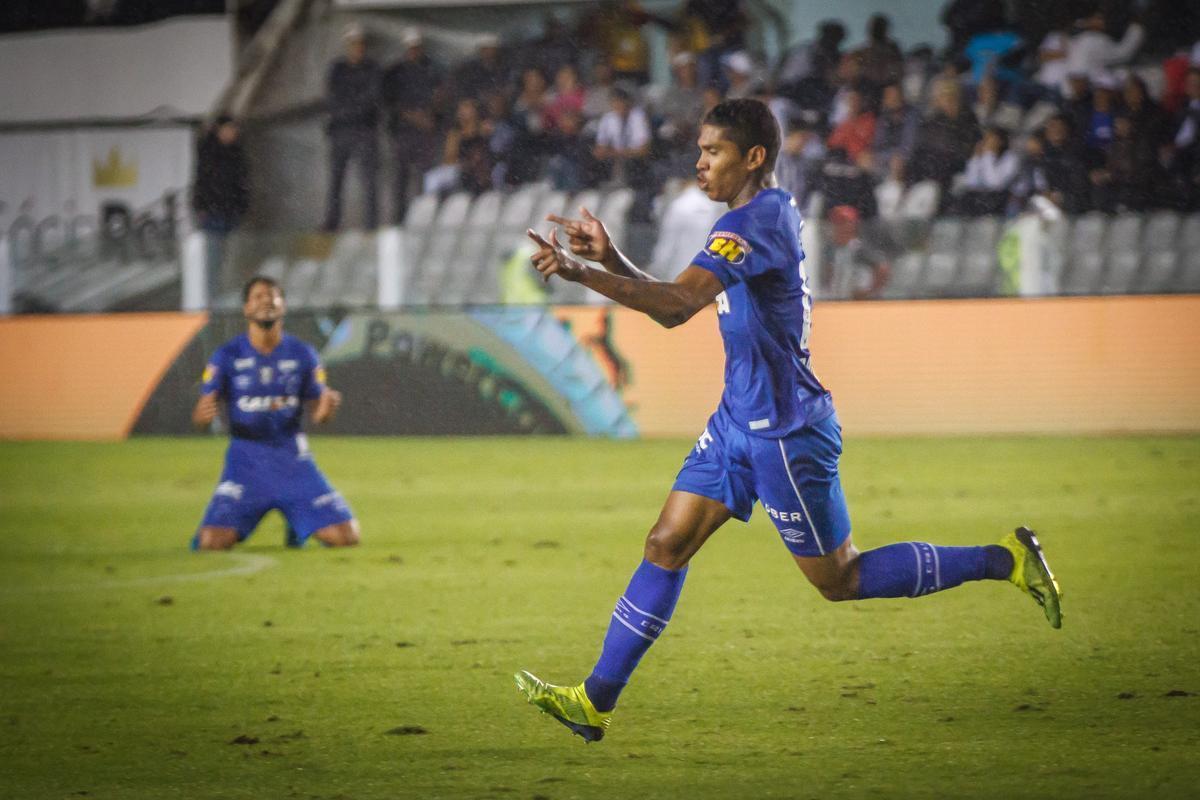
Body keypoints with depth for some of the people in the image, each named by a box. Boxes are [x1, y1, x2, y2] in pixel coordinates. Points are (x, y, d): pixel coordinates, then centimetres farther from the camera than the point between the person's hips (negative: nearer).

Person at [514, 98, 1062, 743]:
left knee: (840, 581, 1)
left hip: (785, 430, -10)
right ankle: (596, 702, 5)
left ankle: (1004, 559, 10)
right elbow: (674, 305, 13)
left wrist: (578, 271, -31)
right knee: (666, 546, 4)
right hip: (741, 419, 10)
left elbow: (676, 305, -31)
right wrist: (610, 260, -1)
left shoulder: (755, 221, -19)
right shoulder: (770, 214, 11)